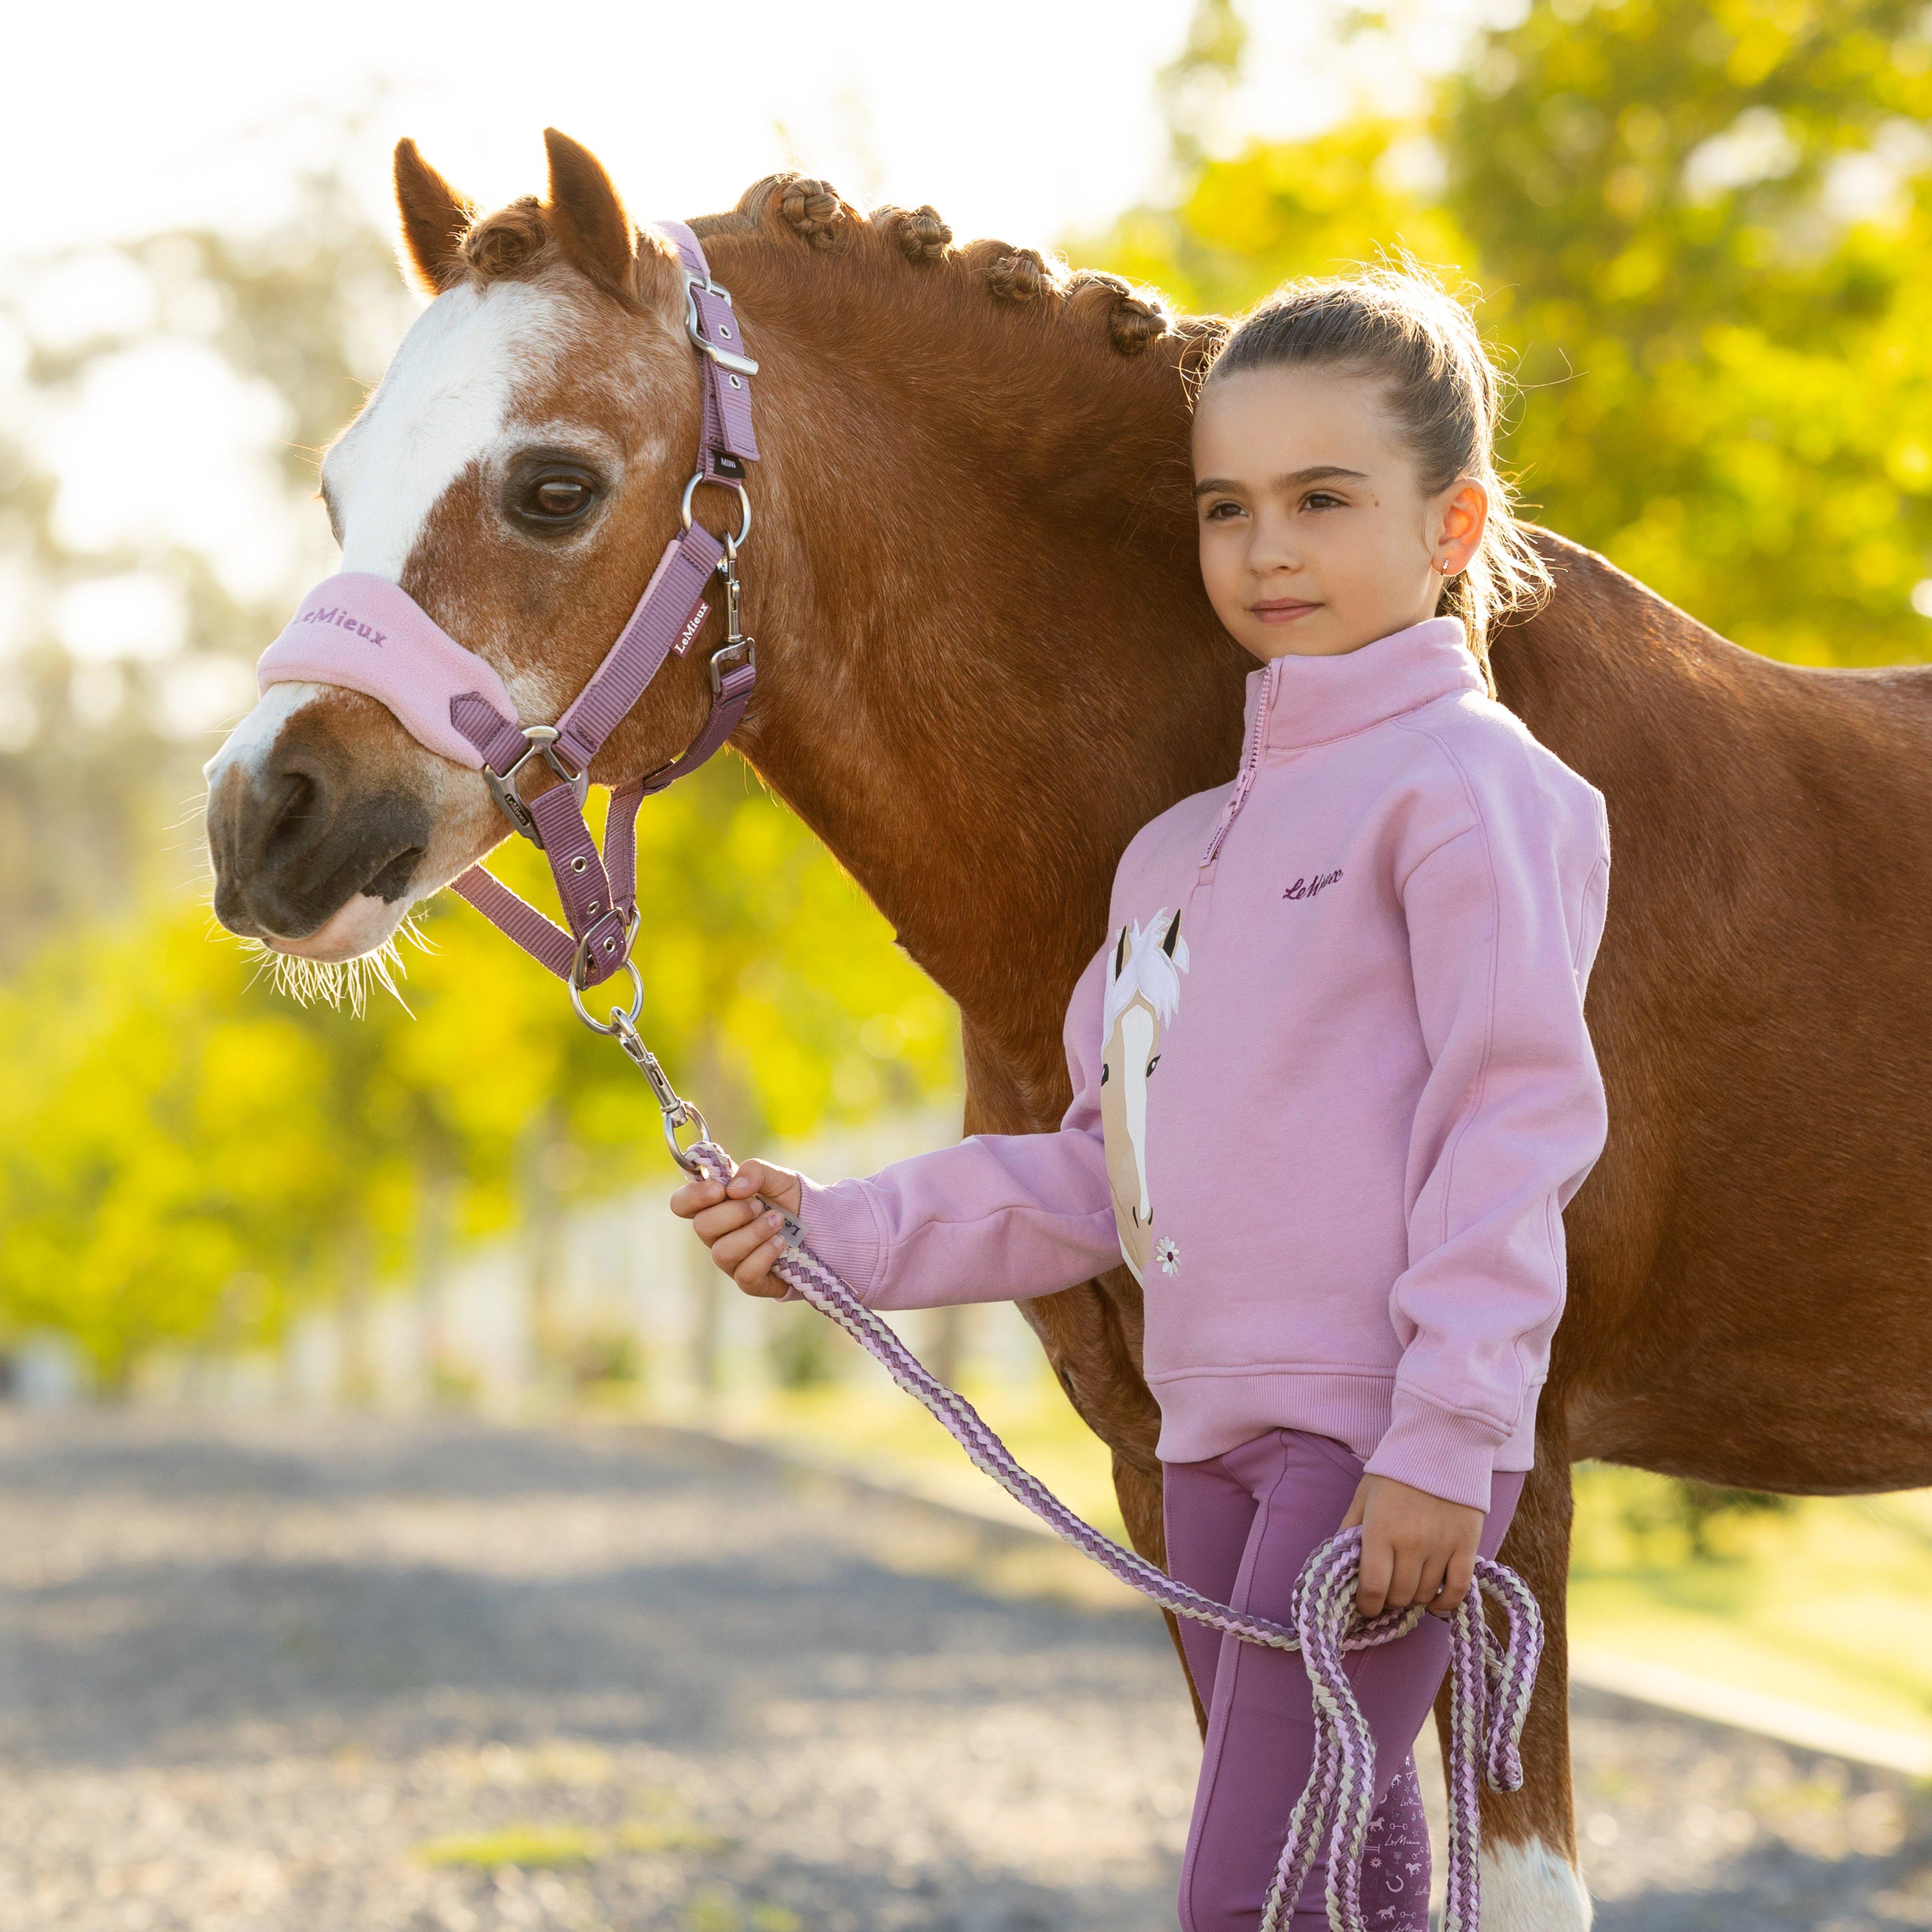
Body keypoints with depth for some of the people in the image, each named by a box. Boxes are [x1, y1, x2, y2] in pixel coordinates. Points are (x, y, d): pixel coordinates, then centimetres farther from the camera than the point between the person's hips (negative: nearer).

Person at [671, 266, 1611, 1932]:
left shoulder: (1465, 782, -6)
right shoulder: (1183, 846, 19)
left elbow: (1519, 1121, -13)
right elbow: (1102, 1176, 20)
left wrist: (1442, 1438, -19)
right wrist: (843, 1235, 10)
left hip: (1381, 1441, -8)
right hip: (1216, 1438, 8)